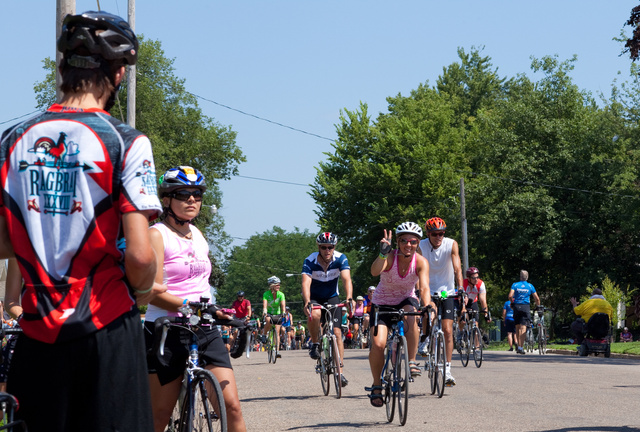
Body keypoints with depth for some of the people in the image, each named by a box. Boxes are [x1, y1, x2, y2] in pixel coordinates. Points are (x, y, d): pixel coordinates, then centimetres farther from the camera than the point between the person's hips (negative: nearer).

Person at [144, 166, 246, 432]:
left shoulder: (198, 236, 16)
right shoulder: (157, 234, -5)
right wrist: (191, 307, -26)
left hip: (204, 331, 6)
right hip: (166, 331, -6)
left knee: (232, 407, -8)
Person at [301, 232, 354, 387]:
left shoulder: (340, 259, -20)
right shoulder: (310, 261, -23)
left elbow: (346, 279, -32)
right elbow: (306, 283, -36)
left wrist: (349, 298, -51)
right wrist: (307, 302, -54)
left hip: (332, 297, 2)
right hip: (313, 297, -2)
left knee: (337, 332, -10)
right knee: (315, 314, -36)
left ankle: (340, 371, -5)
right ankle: (314, 344, -10)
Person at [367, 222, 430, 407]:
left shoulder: (421, 262, -20)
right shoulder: (390, 257, -25)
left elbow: (424, 288, -33)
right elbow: (375, 271, -46)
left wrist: (427, 307, -51)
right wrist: (383, 253, -62)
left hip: (406, 300, 1)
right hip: (383, 303, -1)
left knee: (411, 317, -36)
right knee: (378, 344, -18)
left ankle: (412, 362, -21)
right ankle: (377, 385, 3)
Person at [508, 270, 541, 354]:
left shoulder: (515, 285, 2)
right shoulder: (530, 286, 5)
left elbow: (510, 296, -10)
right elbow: (537, 298, 4)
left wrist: (512, 302, 9)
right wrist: (538, 306, 20)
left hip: (516, 306, 1)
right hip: (526, 307, -1)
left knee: (517, 327, 15)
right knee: (523, 327, -5)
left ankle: (518, 344, 11)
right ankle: (521, 347, -12)